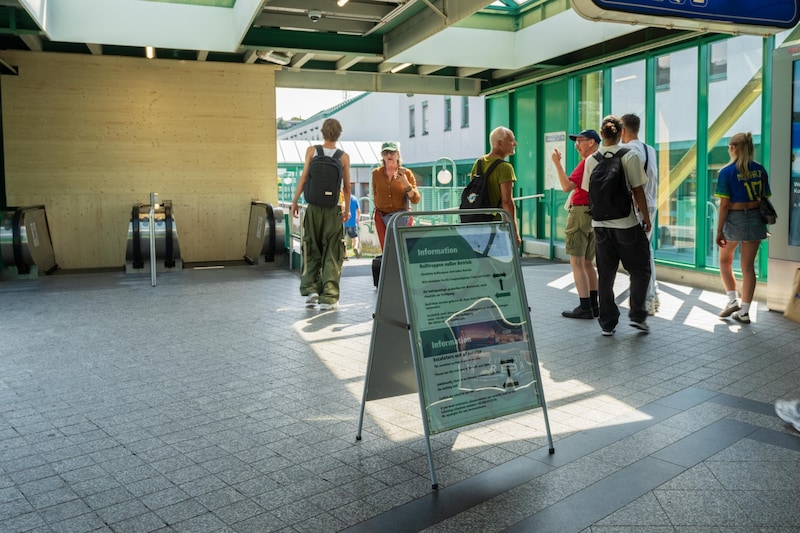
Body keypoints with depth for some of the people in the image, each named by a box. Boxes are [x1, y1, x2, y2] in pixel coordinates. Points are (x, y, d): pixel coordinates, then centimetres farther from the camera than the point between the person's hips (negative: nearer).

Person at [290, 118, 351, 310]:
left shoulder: (312, 150, -1)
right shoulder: (344, 157, -2)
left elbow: (304, 177, -4)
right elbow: (346, 187, 1)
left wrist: (294, 201, 3)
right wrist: (347, 209, 11)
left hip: (314, 207, 1)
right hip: (334, 209, -1)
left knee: (312, 250, 13)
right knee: (331, 253, 4)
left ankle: (311, 289, 4)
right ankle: (328, 297, 2)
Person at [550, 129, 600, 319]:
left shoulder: (587, 162, -13)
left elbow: (567, 186, -18)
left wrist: (557, 163, -13)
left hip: (581, 212, -9)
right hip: (595, 215, 9)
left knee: (577, 263, -5)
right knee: (587, 263, 15)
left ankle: (585, 307, -6)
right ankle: (593, 305, 17)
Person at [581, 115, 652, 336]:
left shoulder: (591, 160, 1)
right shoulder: (629, 156, -8)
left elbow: (589, 192, 6)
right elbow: (637, 190, -7)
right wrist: (646, 216, 3)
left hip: (600, 224, 3)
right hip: (626, 223, -3)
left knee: (605, 274, 10)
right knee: (640, 270, 14)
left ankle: (607, 323, 14)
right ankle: (637, 315, 9)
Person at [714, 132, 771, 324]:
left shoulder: (727, 171, -11)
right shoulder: (760, 170, 3)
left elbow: (724, 204, -14)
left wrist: (719, 231, -11)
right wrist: (763, 223, 19)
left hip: (734, 219, -4)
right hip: (755, 218, 4)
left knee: (725, 261, 19)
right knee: (748, 265, 7)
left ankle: (733, 300, 9)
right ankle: (744, 311, 8)